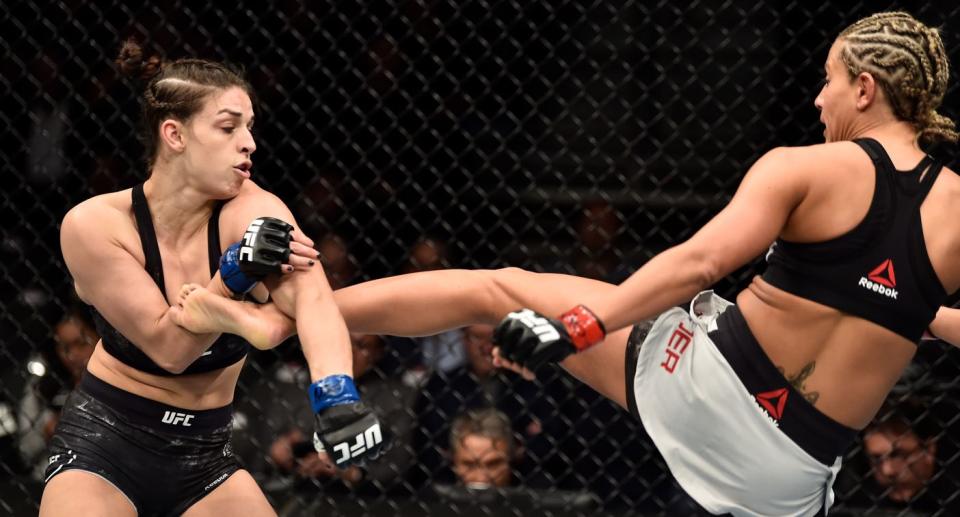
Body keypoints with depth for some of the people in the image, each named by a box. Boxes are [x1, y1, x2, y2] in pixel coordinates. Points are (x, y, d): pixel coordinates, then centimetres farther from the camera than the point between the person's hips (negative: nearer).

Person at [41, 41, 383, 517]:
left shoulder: (250, 210, -17)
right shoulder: (94, 225, -17)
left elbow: (309, 298, -35)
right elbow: (167, 347, -21)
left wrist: (336, 394, -53)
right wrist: (234, 274, -35)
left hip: (205, 452, 2)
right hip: (101, 441, -2)